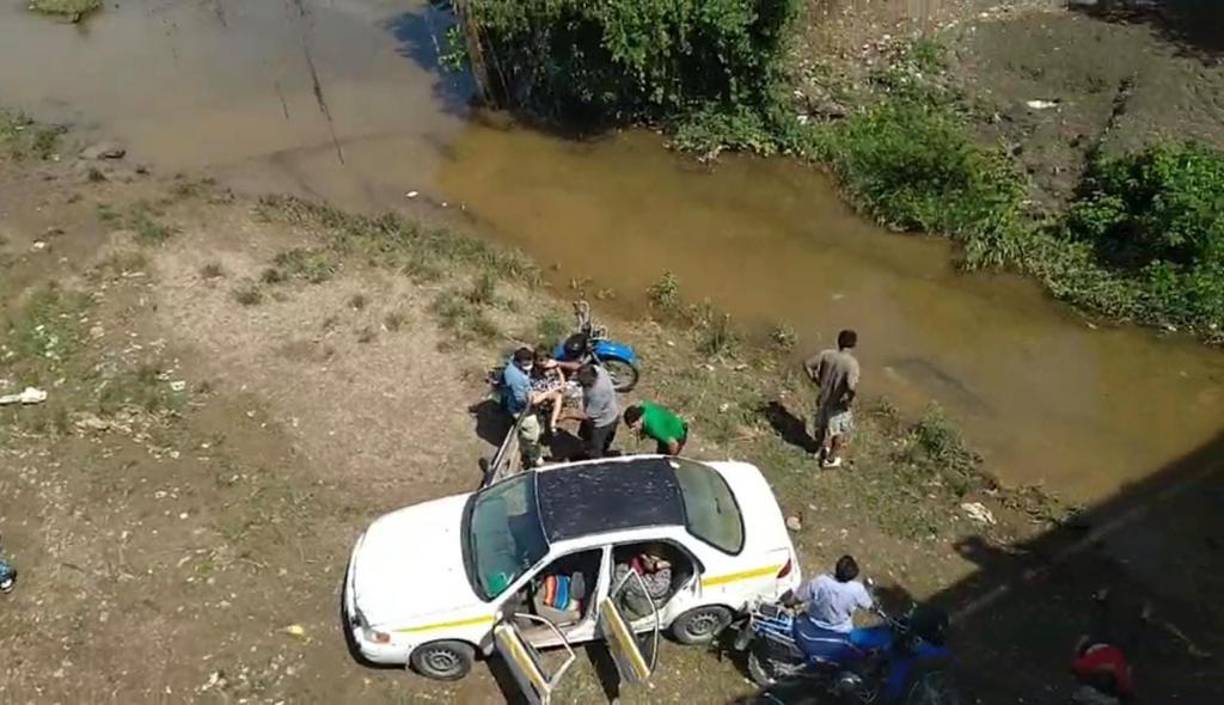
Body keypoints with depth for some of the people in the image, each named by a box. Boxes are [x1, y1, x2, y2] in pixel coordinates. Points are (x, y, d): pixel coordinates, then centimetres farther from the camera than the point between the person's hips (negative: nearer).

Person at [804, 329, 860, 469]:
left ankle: (823, 449, 53)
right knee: (841, 432, 21)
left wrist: (816, 381, 6)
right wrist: (848, 399, -21)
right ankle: (830, 459, 35)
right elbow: (852, 386, -40)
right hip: (838, 404, -5)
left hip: (823, 399, 5)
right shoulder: (851, 363, -28)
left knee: (822, 425, 30)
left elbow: (807, 364, -6)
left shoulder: (826, 354, -13)